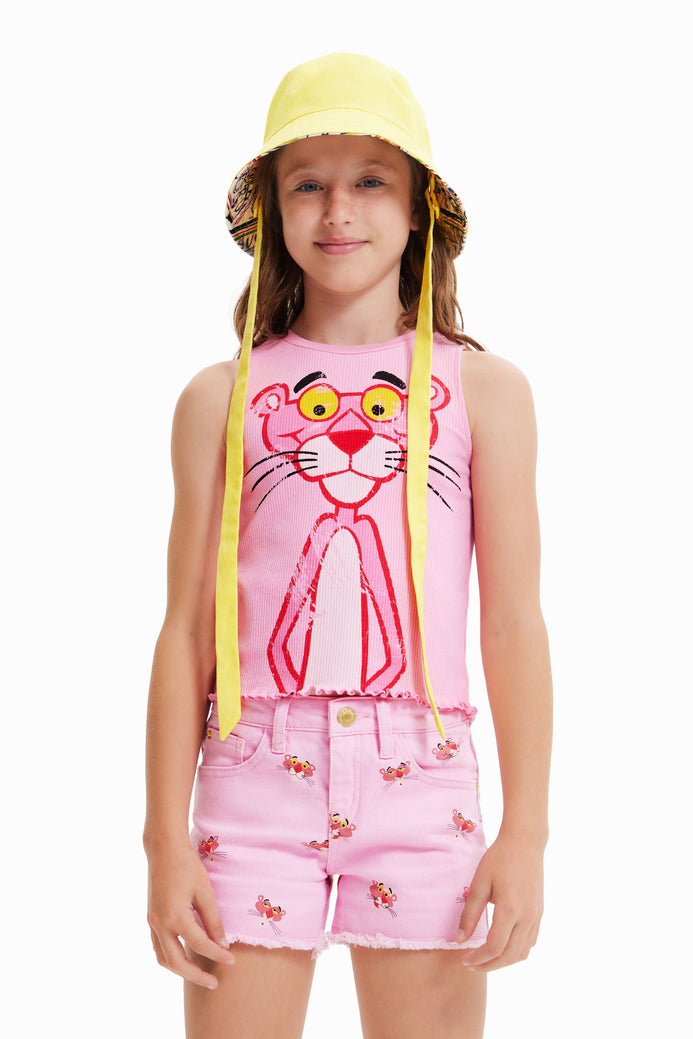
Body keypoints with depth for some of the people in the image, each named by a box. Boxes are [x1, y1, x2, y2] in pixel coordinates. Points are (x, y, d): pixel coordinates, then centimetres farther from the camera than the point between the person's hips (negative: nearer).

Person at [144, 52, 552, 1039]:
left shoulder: (483, 389, 7)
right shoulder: (223, 397, 8)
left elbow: (513, 624, 4)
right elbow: (187, 629, 6)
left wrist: (525, 834, -1)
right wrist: (167, 841, 2)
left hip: (419, 776, 0)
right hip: (256, 771, 0)